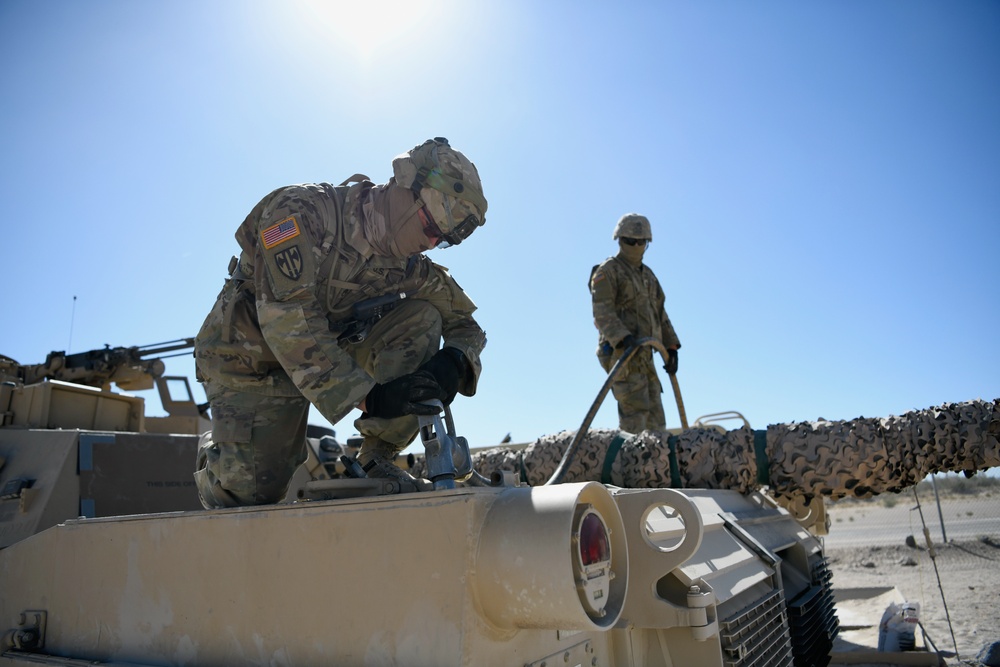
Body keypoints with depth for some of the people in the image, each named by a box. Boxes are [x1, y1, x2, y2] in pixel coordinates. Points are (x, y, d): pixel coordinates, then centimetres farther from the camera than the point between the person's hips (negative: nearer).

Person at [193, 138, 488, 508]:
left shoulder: (407, 264, -11)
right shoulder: (303, 210, -27)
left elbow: (464, 323, -3)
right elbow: (287, 321, -37)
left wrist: (454, 362, -28)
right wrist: (366, 397, -43)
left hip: (331, 350, 4)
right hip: (249, 356, -4)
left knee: (423, 316, -18)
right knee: (250, 492, -12)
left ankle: (375, 460, -13)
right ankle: (217, 452, 25)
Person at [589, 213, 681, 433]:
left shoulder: (647, 274, 22)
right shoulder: (607, 271, -3)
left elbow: (659, 314, 23)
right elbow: (602, 314, -14)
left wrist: (670, 346, 13)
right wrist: (623, 338, -29)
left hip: (643, 354, 8)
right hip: (620, 351, -8)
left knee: (655, 419, 8)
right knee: (635, 413, -15)